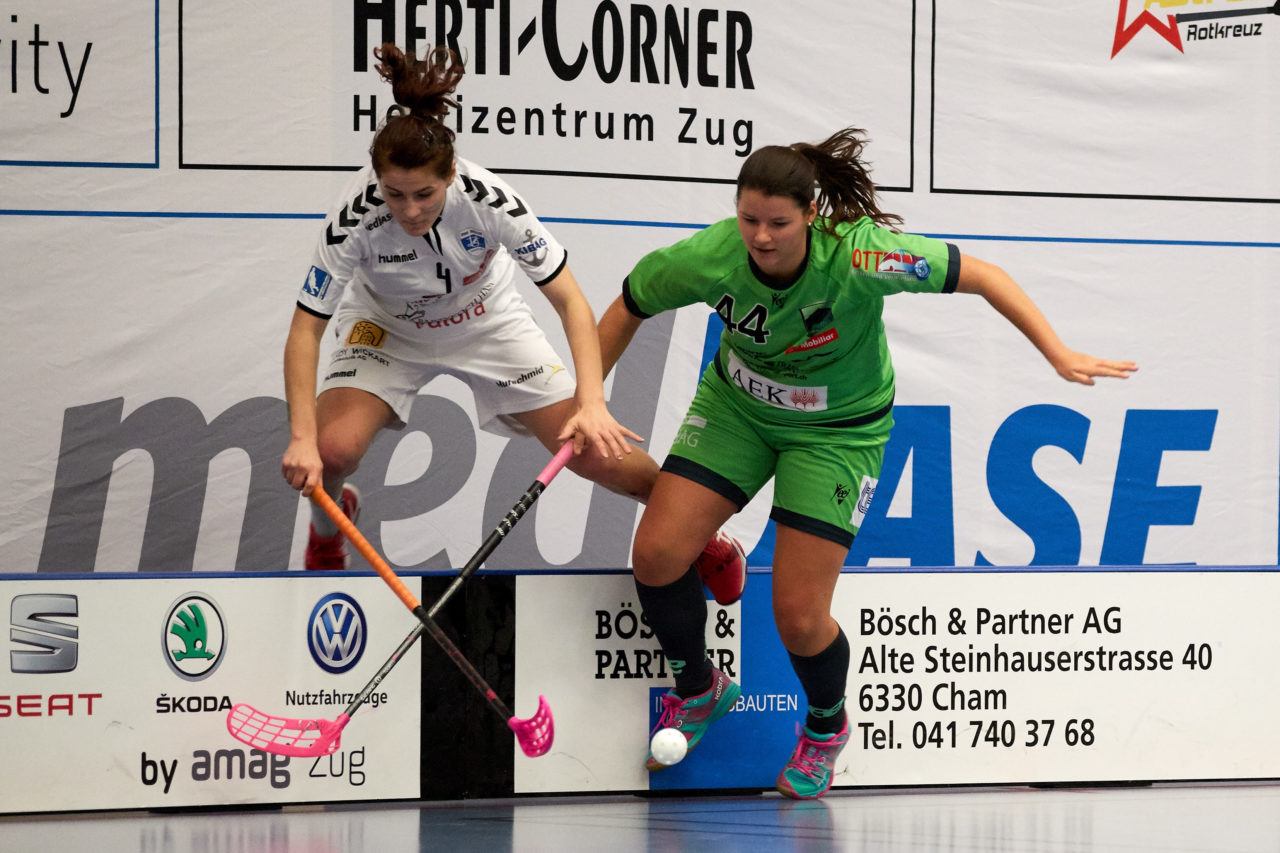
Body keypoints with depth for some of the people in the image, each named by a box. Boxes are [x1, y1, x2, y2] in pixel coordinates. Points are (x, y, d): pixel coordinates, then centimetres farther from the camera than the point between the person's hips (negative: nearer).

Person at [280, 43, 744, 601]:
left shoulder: (488, 199, -33)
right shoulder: (355, 218, -33)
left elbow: (571, 303, -26)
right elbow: (305, 330, -26)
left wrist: (592, 404, -39)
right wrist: (302, 437, -38)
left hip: (488, 323, 0)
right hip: (387, 329, 0)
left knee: (595, 453, -9)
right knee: (331, 450, -25)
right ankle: (328, 528, 13)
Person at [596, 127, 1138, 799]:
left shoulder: (858, 256, -34)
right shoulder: (707, 258, -26)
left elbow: (983, 277, -25)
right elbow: (629, 307, -5)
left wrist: (1060, 355, -31)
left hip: (837, 428, -3)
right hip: (736, 404, 3)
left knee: (799, 616, -10)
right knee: (656, 555, -9)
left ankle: (826, 725, 26)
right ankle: (698, 690, 22)